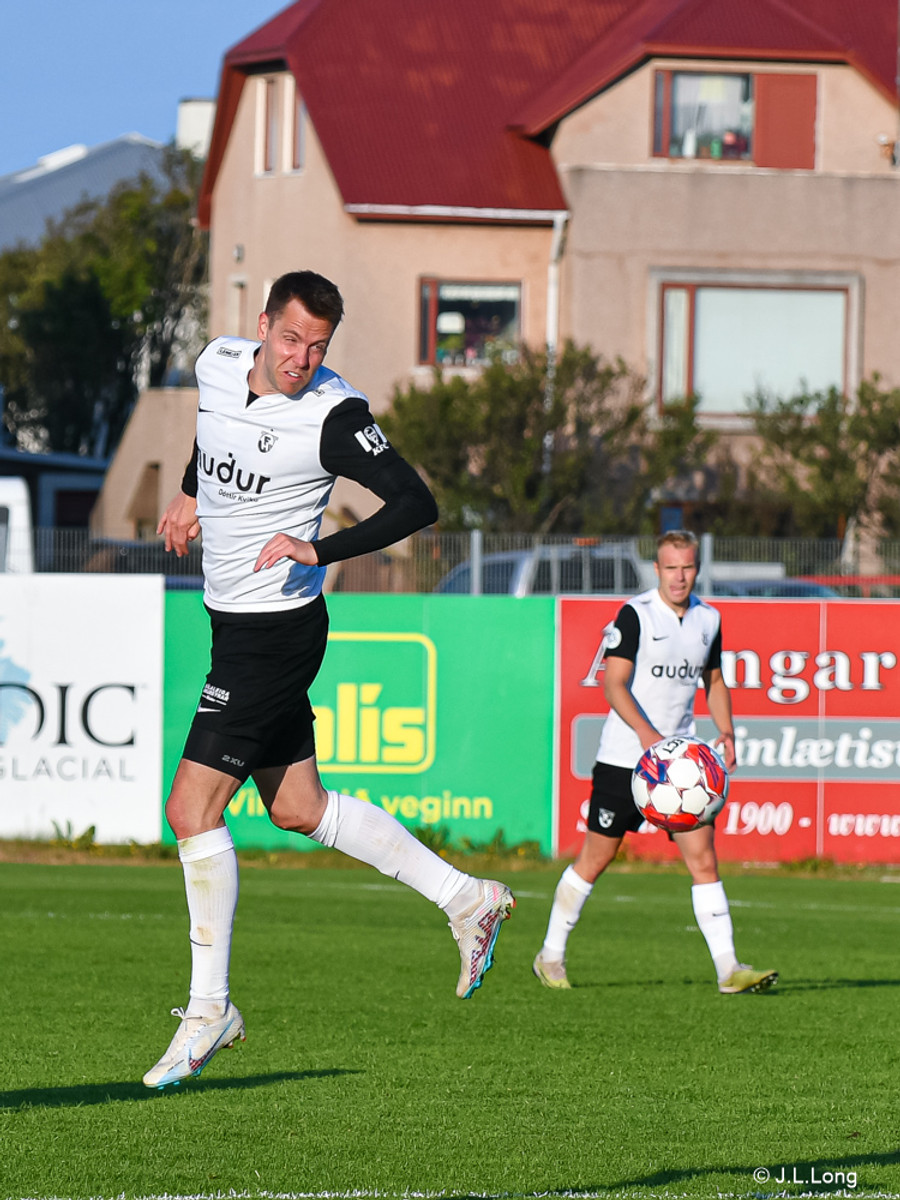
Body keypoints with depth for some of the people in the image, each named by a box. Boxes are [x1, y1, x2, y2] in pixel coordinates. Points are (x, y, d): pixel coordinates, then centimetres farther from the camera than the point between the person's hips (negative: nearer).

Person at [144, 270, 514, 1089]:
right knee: (298, 809, 15)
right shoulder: (218, 363, 2)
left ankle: (209, 1007, 0)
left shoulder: (333, 415, -19)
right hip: (234, 623, 8)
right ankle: (466, 898, 26)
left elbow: (417, 504, -21)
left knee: (193, 810, -11)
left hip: (278, 629, -8)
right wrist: (191, 494, 21)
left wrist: (320, 549, -28)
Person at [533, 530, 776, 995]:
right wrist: (647, 734, -32)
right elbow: (614, 685, -18)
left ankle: (728, 969, -8)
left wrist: (726, 732, 5)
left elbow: (714, 681, 22)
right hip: (623, 758, -4)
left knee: (703, 858, -6)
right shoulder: (635, 615, -11)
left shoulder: (708, 619, 7)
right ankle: (550, 956, 20)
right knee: (595, 859, 4)